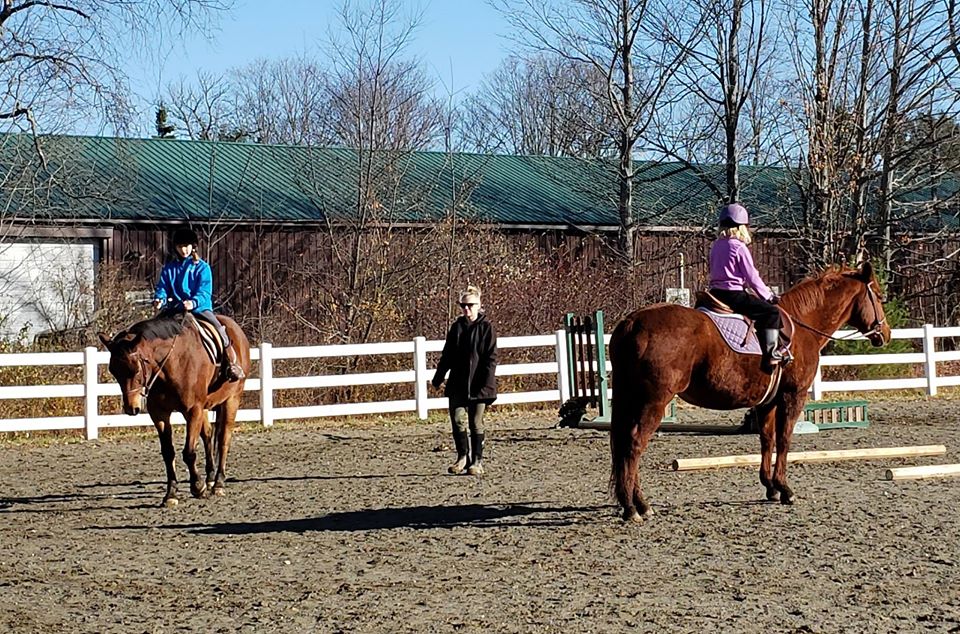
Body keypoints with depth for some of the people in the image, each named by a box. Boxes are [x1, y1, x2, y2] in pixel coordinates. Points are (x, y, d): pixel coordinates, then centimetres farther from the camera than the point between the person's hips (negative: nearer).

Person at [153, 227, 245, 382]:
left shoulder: (202, 267, -1)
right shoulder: (169, 267, 10)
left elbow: (204, 292, -11)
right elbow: (162, 287, 4)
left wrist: (193, 302, -31)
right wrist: (159, 299, -20)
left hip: (199, 307, -3)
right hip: (175, 308, 4)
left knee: (219, 327, -26)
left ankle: (231, 363, -19)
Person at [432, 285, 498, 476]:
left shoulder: (486, 327, -4)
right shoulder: (457, 326, 9)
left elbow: (491, 358, -7)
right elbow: (447, 355, 16)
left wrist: (487, 382, -15)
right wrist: (439, 376, 14)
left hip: (477, 385, -4)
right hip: (457, 384, 4)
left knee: (476, 423, 1)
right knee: (458, 419, -4)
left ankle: (477, 461, 9)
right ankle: (463, 456, 9)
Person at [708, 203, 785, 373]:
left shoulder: (716, 246, 14)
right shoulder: (739, 247, -9)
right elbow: (752, 277, -8)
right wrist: (768, 296, 6)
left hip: (715, 293, 8)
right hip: (734, 295, -8)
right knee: (771, 312, -5)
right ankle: (770, 354, -12)